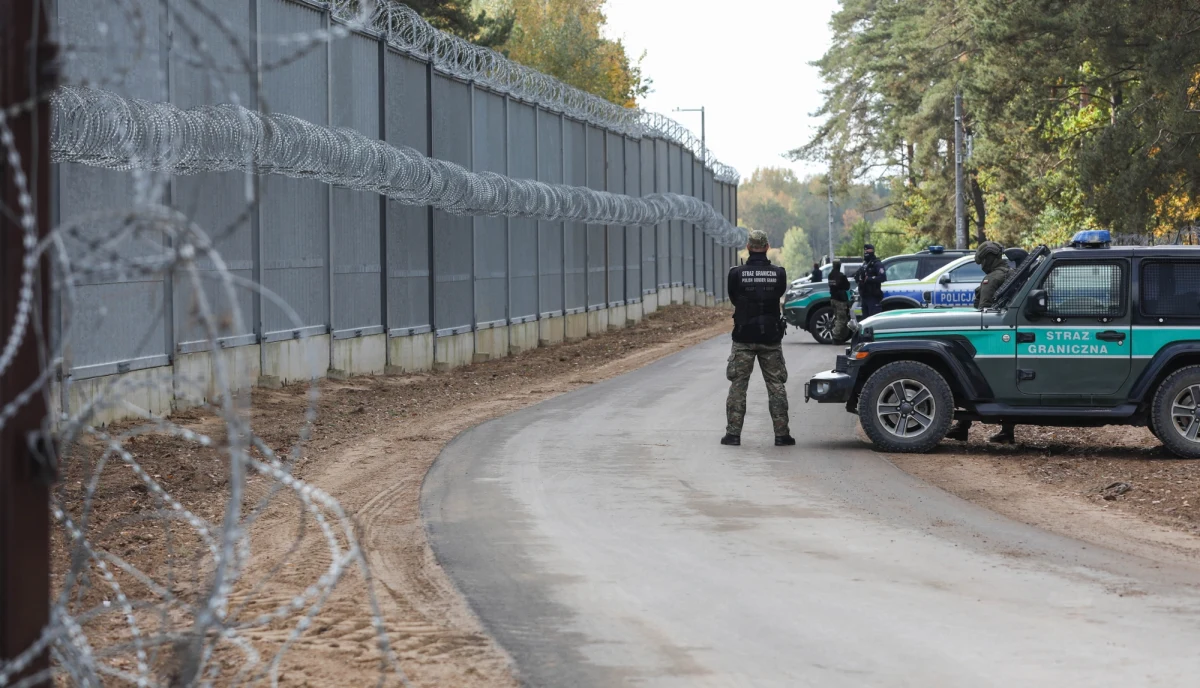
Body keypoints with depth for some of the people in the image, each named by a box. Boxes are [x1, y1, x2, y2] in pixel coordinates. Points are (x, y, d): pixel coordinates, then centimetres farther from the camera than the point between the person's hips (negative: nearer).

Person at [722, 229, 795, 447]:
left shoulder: (736, 273, -9)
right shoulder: (778, 274, -5)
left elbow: (733, 298, 5)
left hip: (744, 337, -1)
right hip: (771, 337, 1)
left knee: (738, 384, 5)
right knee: (776, 385, 8)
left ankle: (733, 433, 2)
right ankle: (781, 434, 6)